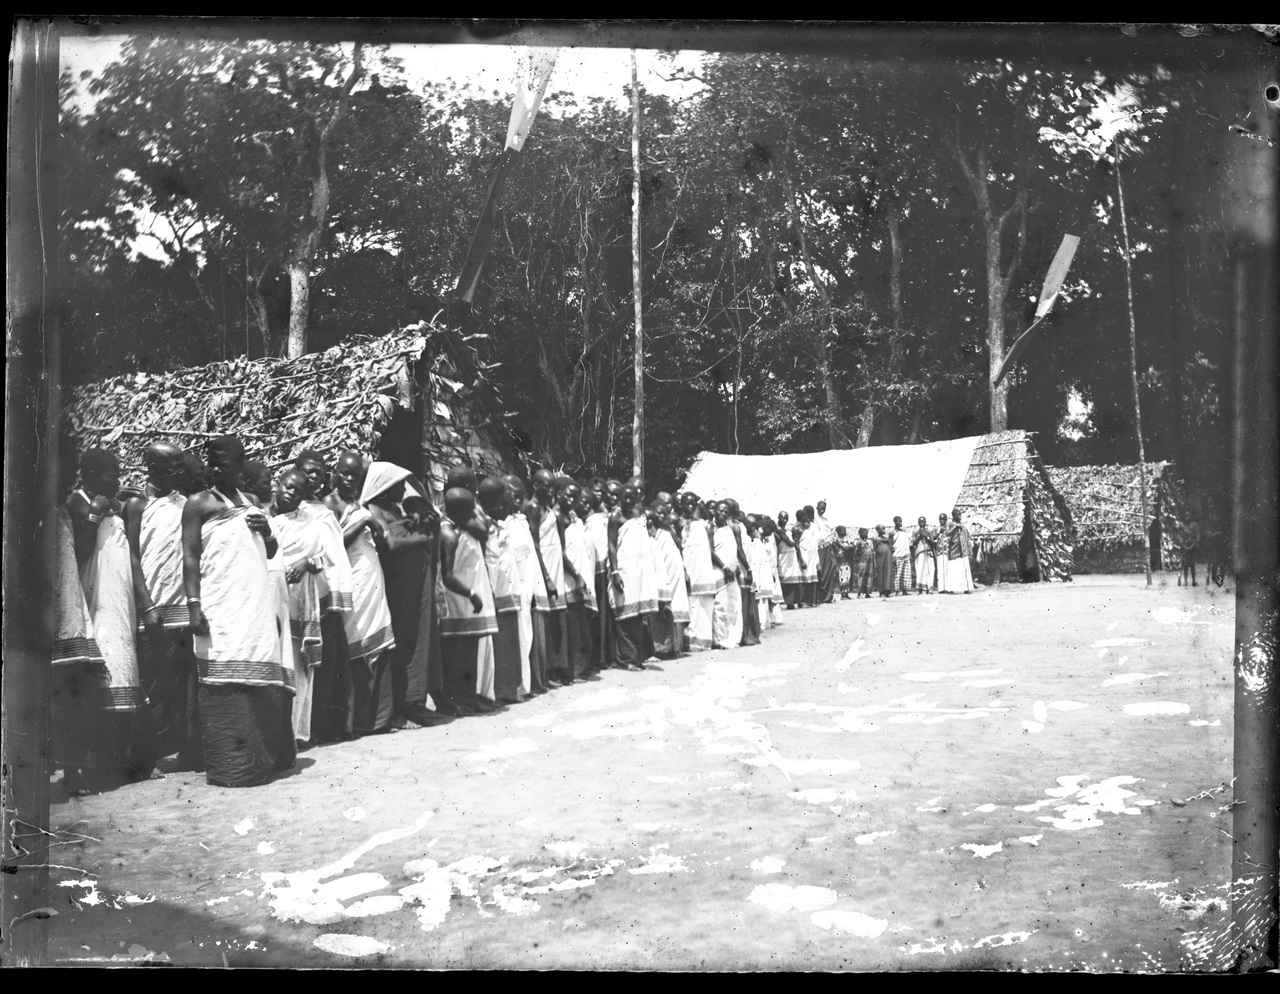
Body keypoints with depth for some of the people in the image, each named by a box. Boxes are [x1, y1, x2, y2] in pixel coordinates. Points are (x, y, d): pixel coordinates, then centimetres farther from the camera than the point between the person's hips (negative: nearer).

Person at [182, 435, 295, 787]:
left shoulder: (250, 504, 20)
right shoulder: (199, 504, 2)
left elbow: (269, 553, 27)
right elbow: (190, 556, -6)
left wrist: (267, 532, 4)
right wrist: (194, 605, -17)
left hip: (258, 606, 6)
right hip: (221, 610, -6)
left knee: (264, 680, 3)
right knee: (226, 684, -9)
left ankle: (265, 757, 12)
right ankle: (231, 767, -7)